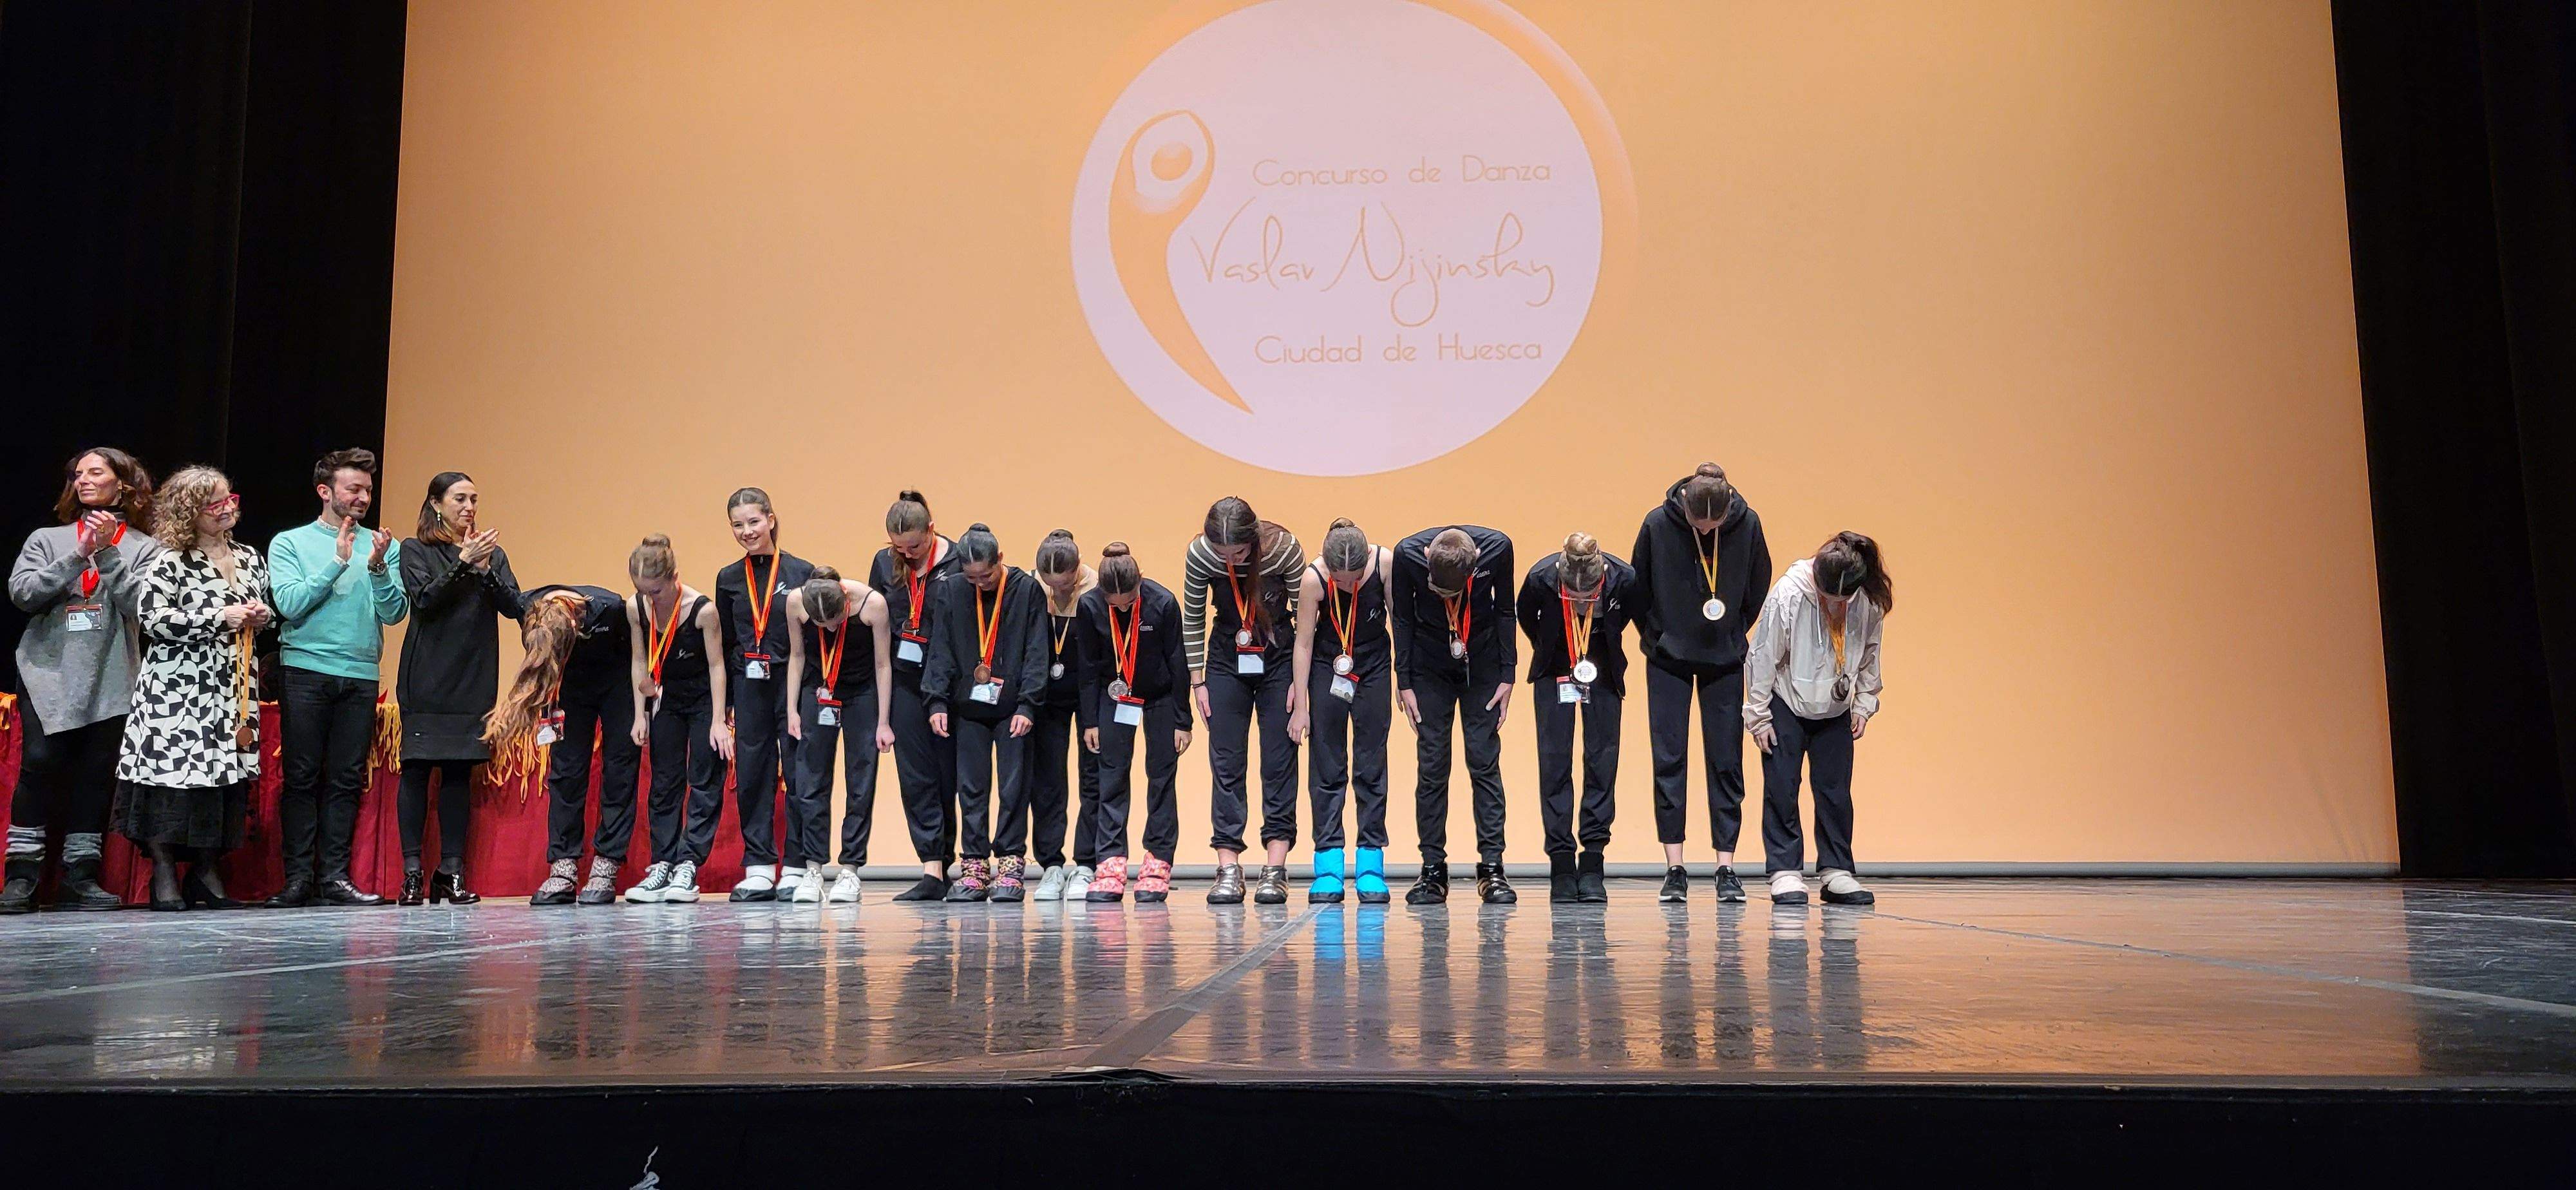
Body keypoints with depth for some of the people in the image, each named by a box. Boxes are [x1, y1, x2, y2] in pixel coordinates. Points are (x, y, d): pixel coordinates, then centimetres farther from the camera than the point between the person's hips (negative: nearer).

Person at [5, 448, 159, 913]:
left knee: (97, 774, 0)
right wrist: (79, 554, -8)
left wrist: (108, 551, -10)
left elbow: (139, 603, -5)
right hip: (46, 672, 0)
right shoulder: (47, 539, 13)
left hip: (110, 681, 0)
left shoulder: (144, 546, 9)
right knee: (40, 762, -12)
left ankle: (79, 876, 7)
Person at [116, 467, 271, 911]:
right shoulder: (170, 562, -4)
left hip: (232, 688, 6)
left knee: (227, 776, 3)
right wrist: (220, 619, -14)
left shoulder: (250, 557, 15)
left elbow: (266, 607, 27)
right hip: (178, 688, -5)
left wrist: (262, 617, 3)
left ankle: (205, 873, 13)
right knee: (172, 770, -8)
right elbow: (150, 616, -13)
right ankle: (164, 874, 3)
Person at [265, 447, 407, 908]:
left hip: (361, 676, 2)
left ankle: (334, 877, 4)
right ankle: (298, 877, 3)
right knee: (302, 777, -2)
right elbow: (290, 604, -6)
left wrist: (378, 567, -12)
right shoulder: (290, 543, 7)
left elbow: (395, 613, 2)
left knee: (347, 780, 1)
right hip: (305, 671, -2)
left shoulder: (383, 547, 12)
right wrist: (337, 563, -11)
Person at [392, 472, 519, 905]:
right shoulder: (415, 550, 6)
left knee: (460, 771, 2)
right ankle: (412, 873, 0)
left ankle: (452, 871, 4)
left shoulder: (491, 552, 14)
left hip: (474, 682, 2)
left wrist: (486, 569, -12)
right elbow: (425, 600, -8)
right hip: (427, 681, -2)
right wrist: (464, 562, -15)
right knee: (417, 768, -4)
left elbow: (514, 607, 2)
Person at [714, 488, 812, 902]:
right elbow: (725, 645, 12)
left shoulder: (802, 573, -2)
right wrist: (725, 701, 8)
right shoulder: (729, 580, 8)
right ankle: (759, 869, 13)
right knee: (753, 776, 5)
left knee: (801, 773, -1)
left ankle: (797, 868, 7)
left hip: (793, 684, -3)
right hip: (748, 686, 3)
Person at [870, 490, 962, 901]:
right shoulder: (884, 563, 7)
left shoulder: (957, 562, -8)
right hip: (904, 682, 4)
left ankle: (940, 864, 14)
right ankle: (934, 870, 1)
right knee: (915, 777, 1)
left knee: (946, 775, 2)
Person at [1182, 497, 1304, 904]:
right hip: (1227, 661, 1)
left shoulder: (1286, 549, -22)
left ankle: (1276, 868, -1)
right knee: (1225, 763, -3)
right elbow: (1192, 619, -4)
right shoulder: (1199, 555, -18)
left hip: (1279, 660, -1)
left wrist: (1301, 681, -10)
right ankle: (1229, 869, -2)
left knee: (1280, 760, -4)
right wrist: (1197, 681, -2)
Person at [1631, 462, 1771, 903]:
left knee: (1726, 762, 1)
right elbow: (1637, 590, -2)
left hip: (1725, 660, 1)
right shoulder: (1658, 524, -16)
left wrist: (1736, 635, 4)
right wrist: (1656, 638, -1)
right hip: (1669, 659, -1)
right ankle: (1674, 870, 3)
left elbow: (1758, 589, 3)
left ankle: (1727, 870, 6)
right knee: (1669, 759, -3)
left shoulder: (1747, 524, -12)